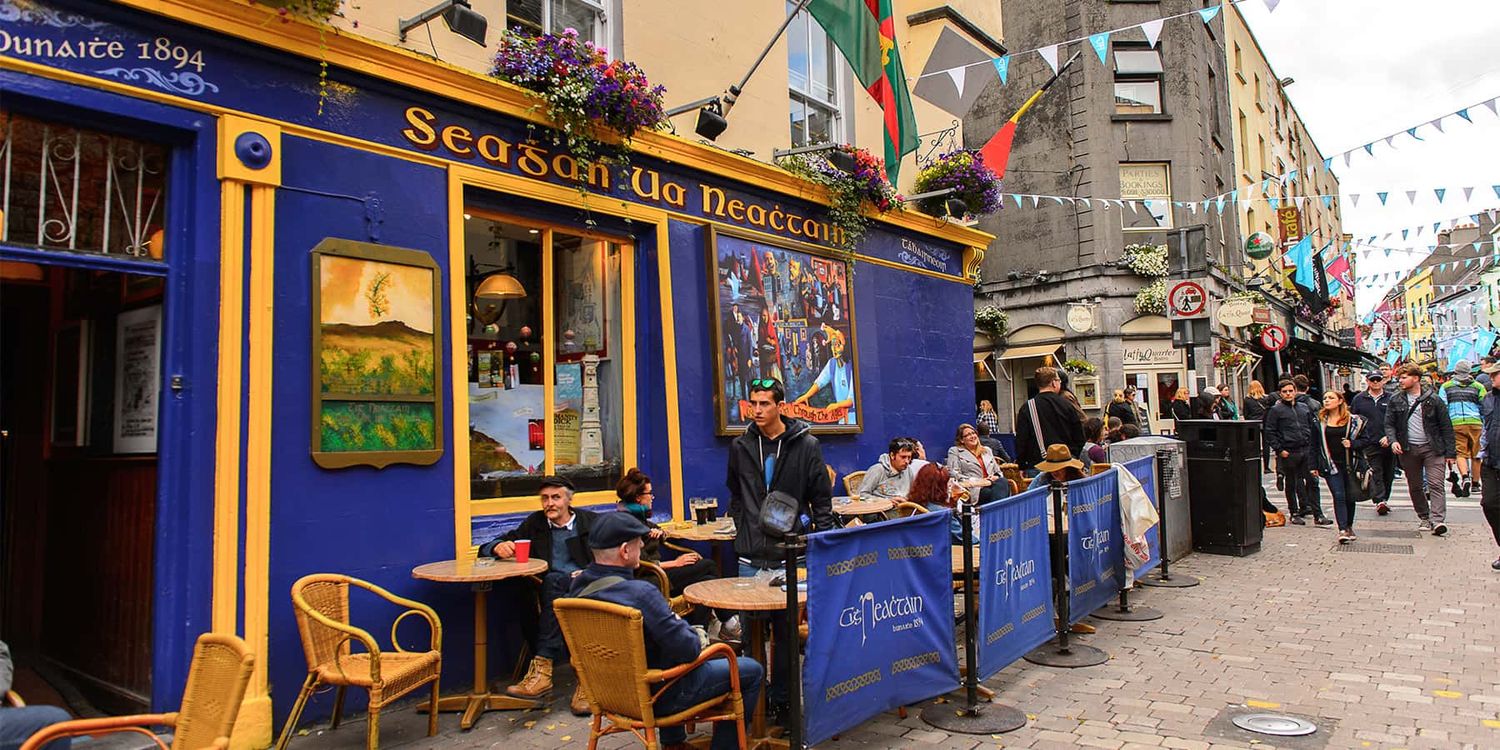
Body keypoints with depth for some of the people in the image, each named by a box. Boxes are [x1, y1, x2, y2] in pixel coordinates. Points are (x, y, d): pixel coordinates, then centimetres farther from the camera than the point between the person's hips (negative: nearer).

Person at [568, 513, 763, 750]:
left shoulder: (578, 587, -7)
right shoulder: (640, 593, -32)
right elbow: (688, 649, -28)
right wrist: (697, 636, -7)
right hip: (655, 696, -8)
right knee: (752, 671, 4)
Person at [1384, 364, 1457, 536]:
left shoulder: (1433, 400, 0)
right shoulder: (1395, 401, 7)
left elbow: (1446, 427, 1)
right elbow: (1389, 424, 9)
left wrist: (1450, 452, -2)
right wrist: (1393, 440, -11)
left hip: (1432, 448, -3)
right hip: (1408, 450, 3)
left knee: (1435, 484, -10)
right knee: (1415, 487, 9)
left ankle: (1437, 520, -15)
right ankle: (1424, 518, 20)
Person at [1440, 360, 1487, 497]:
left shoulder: (1446, 387, 7)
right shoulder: (1478, 387, 7)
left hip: (1455, 423, -1)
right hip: (1475, 423, 1)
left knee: (1460, 452, -2)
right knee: (1475, 454, 11)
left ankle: (1465, 477, -25)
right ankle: (1475, 483, 18)